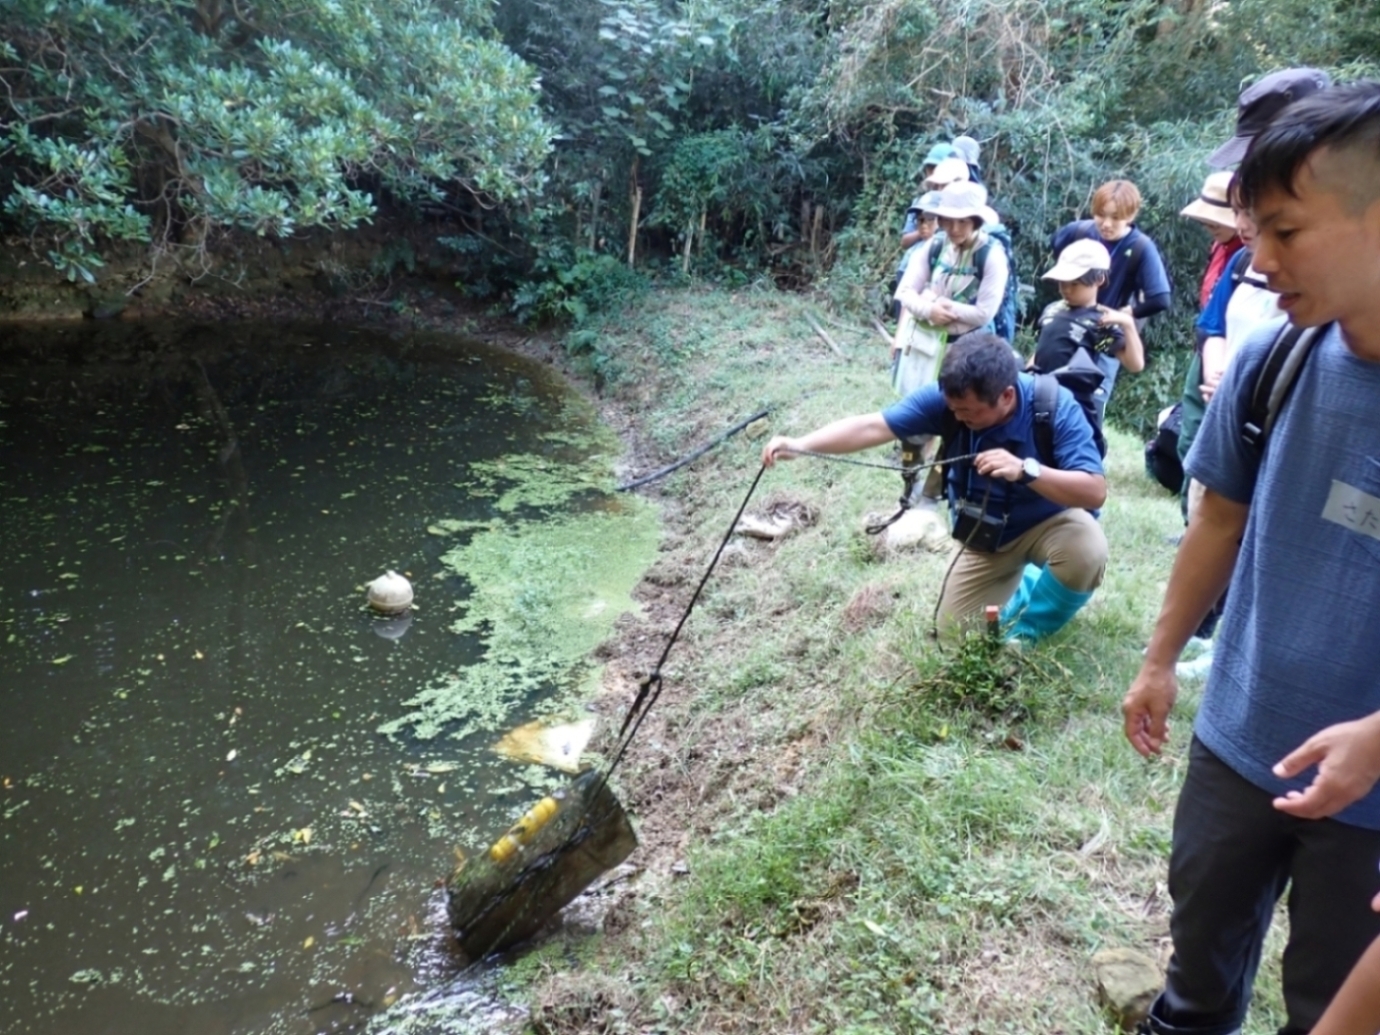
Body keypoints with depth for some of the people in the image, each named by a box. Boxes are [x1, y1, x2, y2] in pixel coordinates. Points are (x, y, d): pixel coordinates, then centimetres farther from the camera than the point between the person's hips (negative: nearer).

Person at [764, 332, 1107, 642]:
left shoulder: (1056, 407, -30)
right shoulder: (945, 397, -24)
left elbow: (1095, 491, -34)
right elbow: (872, 426, -28)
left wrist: (1026, 469, -48)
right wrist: (800, 444, -41)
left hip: (1048, 523, -3)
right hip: (985, 534, 3)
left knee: (1086, 550, -37)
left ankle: (1024, 635, -8)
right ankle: (1026, 586, 32)